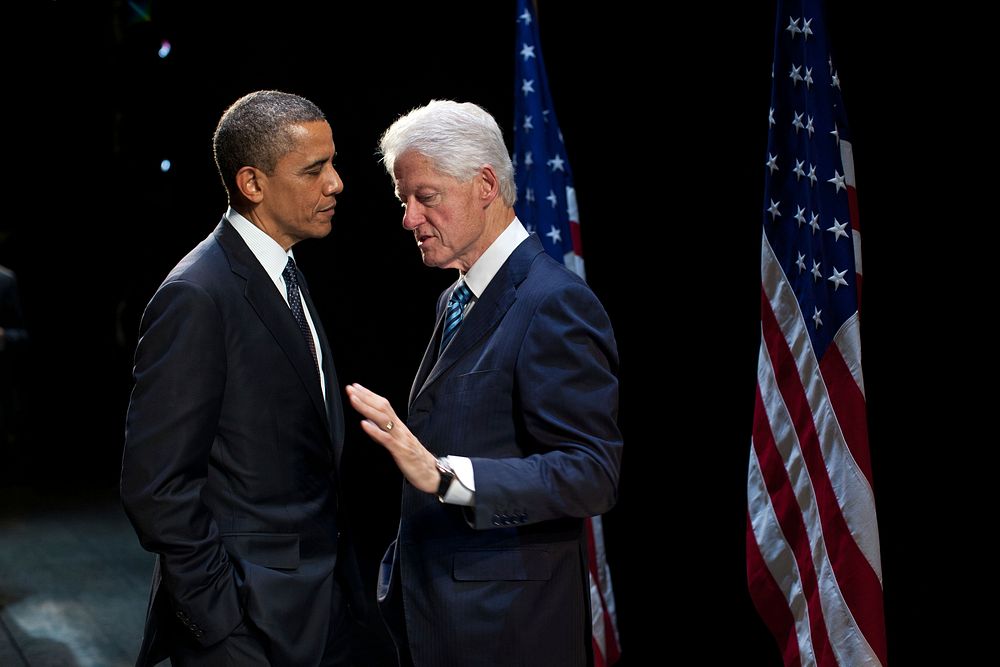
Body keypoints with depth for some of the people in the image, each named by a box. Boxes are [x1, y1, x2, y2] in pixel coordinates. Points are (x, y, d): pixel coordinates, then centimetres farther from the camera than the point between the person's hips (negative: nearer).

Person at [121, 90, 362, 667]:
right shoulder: (197, 297, -18)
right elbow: (155, 486, -19)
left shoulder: (284, 277, 10)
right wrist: (224, 616, -17)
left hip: (318, 605, 8)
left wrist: (335, 566, 9)